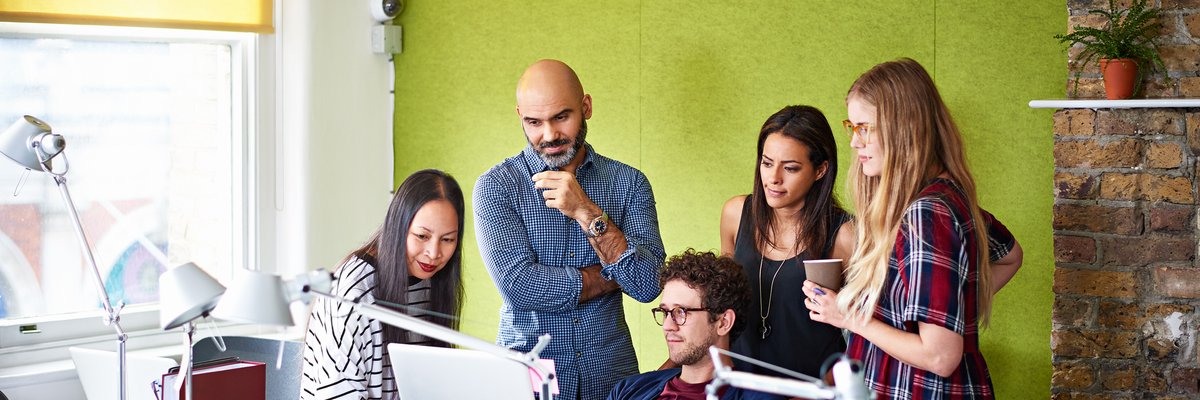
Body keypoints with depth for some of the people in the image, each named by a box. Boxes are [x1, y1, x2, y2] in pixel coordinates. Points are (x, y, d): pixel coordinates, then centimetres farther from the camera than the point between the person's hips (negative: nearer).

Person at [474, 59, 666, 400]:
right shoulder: (496, 186, -1)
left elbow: (648, 285, -6)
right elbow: (518, 287, -13)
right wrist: (614, 275, -6)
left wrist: (587, 213, -14)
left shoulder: (629, 182, 4)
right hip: (527, 372, -2)